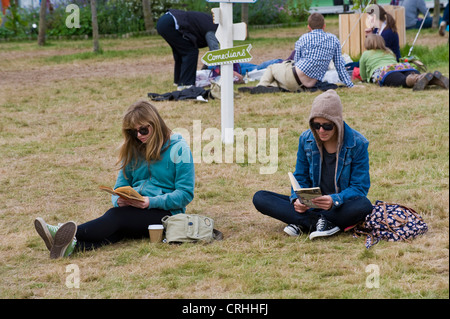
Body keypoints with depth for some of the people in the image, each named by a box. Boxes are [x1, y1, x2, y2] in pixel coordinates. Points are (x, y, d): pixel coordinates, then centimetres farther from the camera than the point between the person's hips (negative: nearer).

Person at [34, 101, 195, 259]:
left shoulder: (178, 148, -2)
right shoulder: (133, 149, 16)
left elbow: (185, 194, -8)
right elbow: (120, 187, 17)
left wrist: (150, 202, -20)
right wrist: (119, 200, -8)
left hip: (164, 212, -4)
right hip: (134, 208, 4)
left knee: (117, 215, -32)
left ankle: (72, 236, -56)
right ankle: (70, 246, -60)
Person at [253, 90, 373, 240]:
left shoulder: (357, 143, -11)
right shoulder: (306, 139, -1)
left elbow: (360, 187, -11)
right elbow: (300, 178, 7)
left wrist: (335, 200, -31)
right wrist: (297, 199, -17)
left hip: (341, 206, -3)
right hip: (312, 205, 3)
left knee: (364, 205, -39)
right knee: (260, 198, -15)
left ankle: (302, 223, -28)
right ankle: (318, 222, -29)